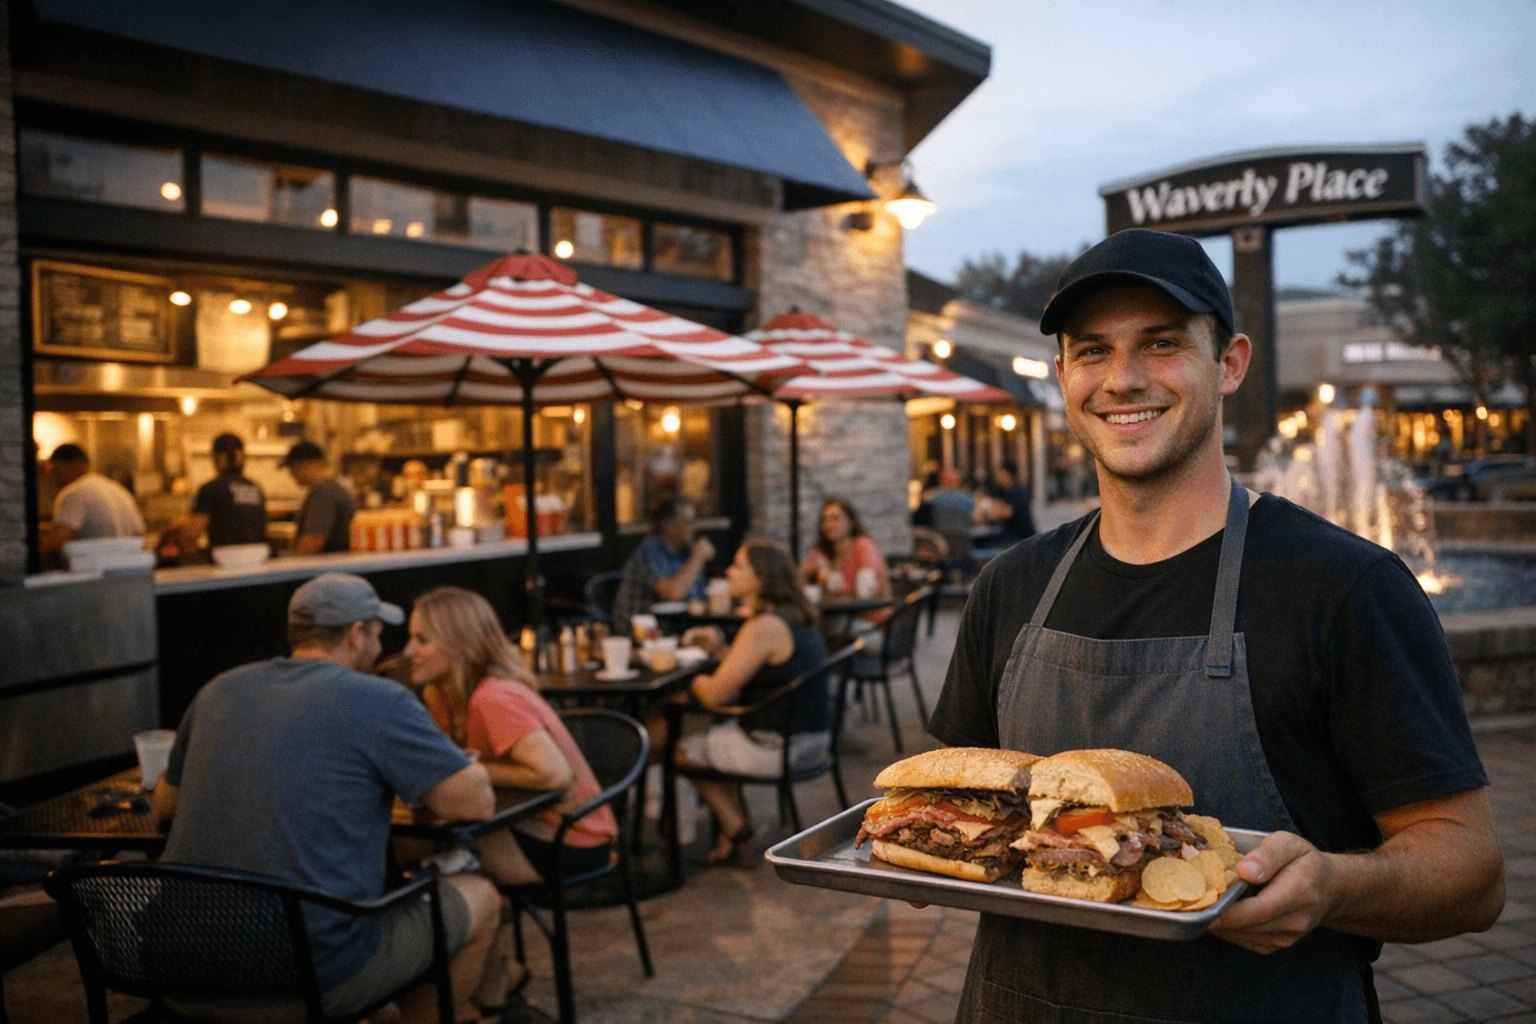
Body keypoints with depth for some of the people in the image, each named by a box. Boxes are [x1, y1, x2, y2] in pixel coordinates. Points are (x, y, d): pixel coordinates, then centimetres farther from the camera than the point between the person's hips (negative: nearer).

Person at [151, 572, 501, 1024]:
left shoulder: (217, 692, 7)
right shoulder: (379, 702, -11)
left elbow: (164, 805, 20)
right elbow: (477, 802, -10)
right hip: (322, 978, -7)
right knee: (480, 897, 16)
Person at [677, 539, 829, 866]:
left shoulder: (764, 627, -23)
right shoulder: (797, 618, 7)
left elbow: (715, 695, -20)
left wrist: (693, 679, 1)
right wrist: (719, 646, 12)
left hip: (777, 747, -9)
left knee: (685, 747, 11)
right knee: (719, 732, 30)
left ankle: (735, 830, 22)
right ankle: (733, 836, 28)